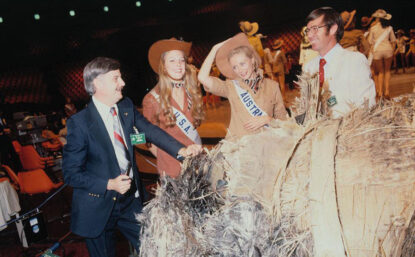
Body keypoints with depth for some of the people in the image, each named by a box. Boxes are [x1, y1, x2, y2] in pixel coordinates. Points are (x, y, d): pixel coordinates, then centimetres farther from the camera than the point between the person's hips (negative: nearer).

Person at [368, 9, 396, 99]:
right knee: (387, 70, 12)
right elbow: (393, 41, 9)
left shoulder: (373, 28, -2)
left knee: (380, 72, 11)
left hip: (377, 51, -1)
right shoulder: (389, 28, 5)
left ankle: (380, 91, 5)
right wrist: (392, 50, 19)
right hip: (387, 49, 1)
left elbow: (370, 41, 1)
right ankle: (386, 91, 6)